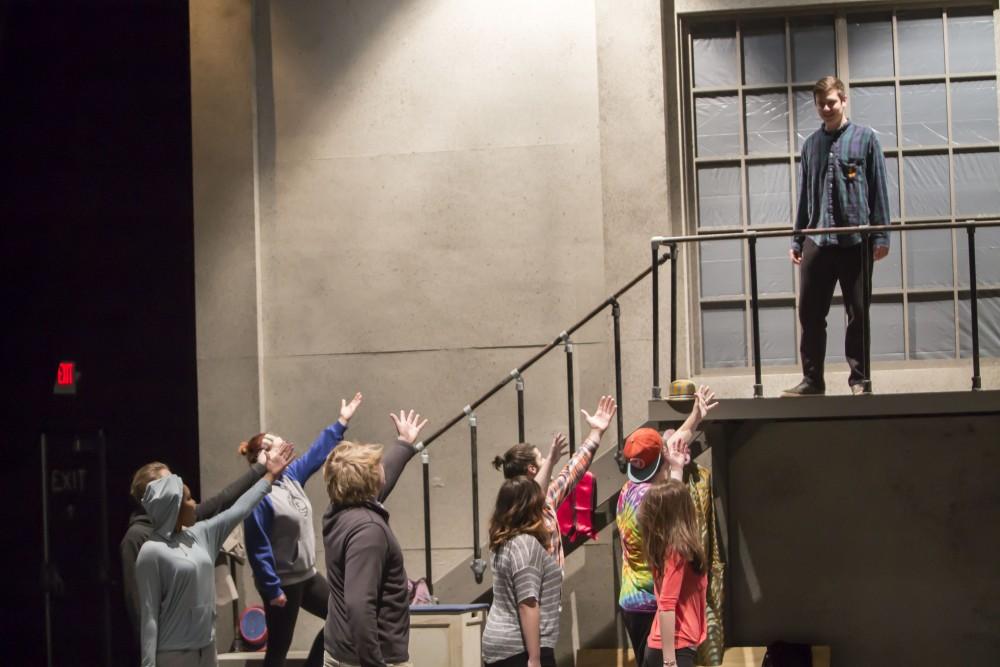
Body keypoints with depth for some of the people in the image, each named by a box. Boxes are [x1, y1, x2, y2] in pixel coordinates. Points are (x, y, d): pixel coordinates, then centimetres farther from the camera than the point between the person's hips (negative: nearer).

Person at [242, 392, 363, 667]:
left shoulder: (291, 477, 4)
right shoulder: (259, 495, -21)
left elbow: (317, 453, 18)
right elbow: (258, 548, -23)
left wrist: (341, 422, 21)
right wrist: (272, 589, -23)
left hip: (307, 575, 9)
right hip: (282, 582, -9)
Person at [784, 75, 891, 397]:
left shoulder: (865, 138, 3)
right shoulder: (811, 144, 14)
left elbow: (878, 190, 1)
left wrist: (881, 236, -4)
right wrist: (797, 239, 13)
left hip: (856, 240, -3)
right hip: (817, 240, 3)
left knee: (858, 313, 2)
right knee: (810, 314, 2)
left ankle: (860, 380, 10)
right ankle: (812, 380, 11)